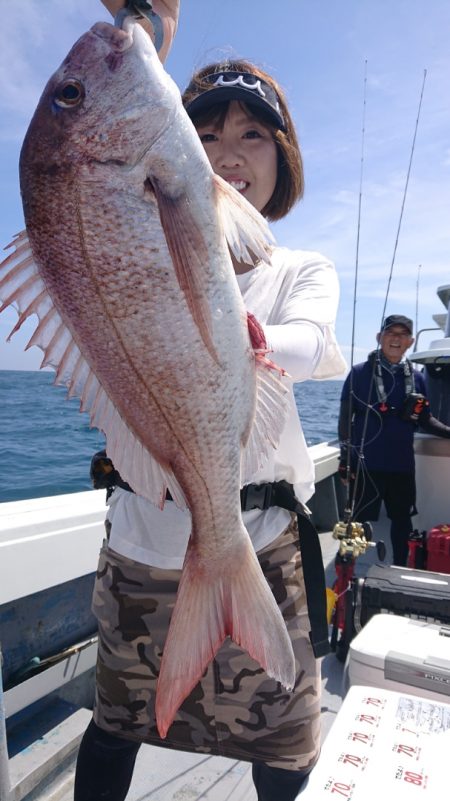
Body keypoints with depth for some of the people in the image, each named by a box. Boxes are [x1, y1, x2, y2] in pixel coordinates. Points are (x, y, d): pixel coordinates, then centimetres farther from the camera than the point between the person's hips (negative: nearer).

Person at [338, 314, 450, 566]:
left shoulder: (417, 378, 6)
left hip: (402, 465, 4)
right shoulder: (360, 373, -4)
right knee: (358, 521, 3)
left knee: (402, 519, 16)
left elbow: (425, 420, 12)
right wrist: (346, 459, -6)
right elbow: (345, 418, -3)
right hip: (366, 464, -4)